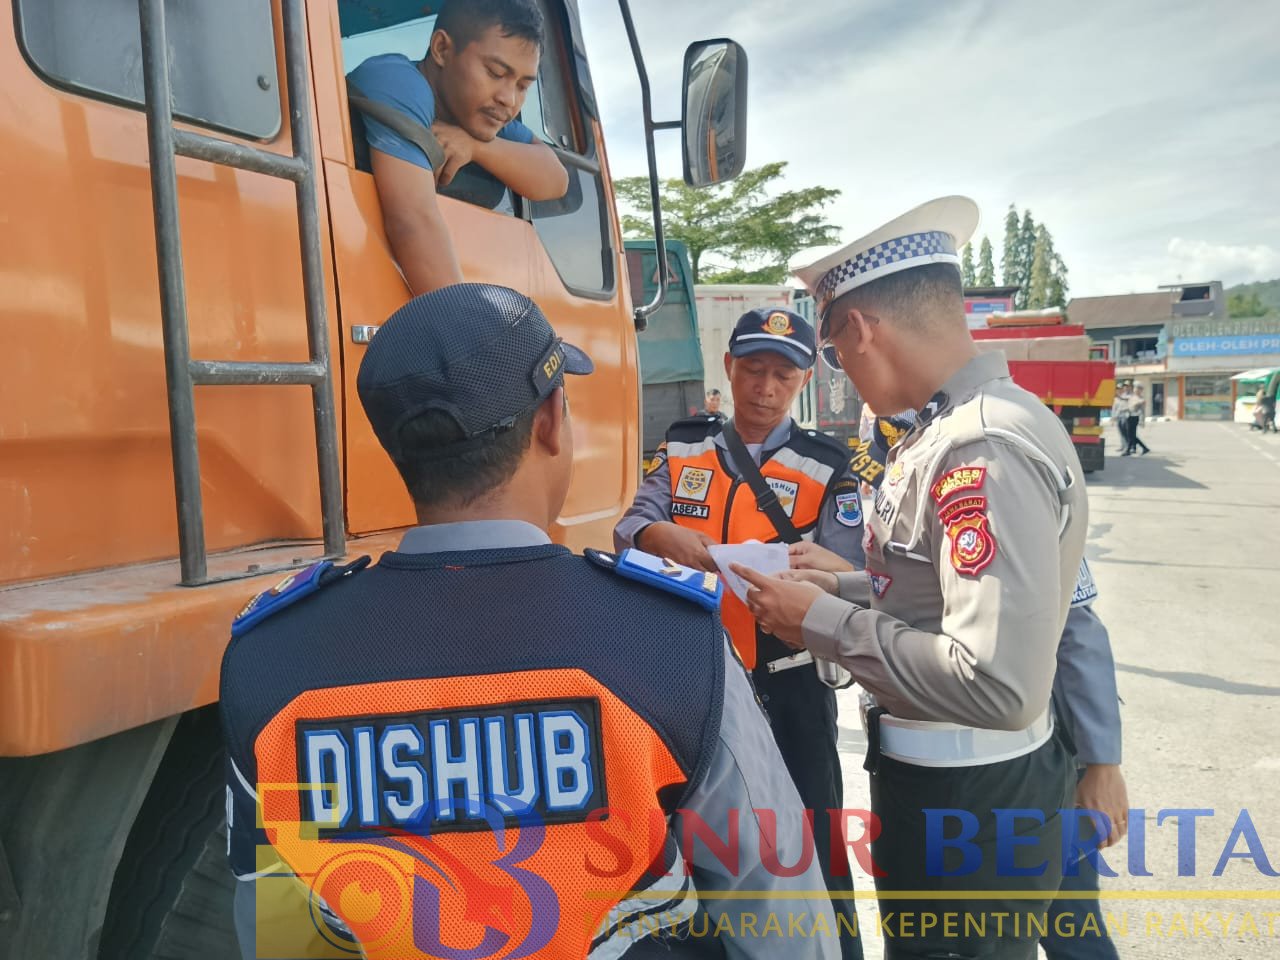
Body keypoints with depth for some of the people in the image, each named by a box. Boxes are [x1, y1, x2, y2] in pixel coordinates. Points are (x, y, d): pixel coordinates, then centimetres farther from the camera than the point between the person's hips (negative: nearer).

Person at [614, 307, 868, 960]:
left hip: (787, 687, -3)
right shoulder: (683, 449, 3)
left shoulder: (826, 468, -5)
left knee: (806, 842, 4)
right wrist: (665, 537, -29)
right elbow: (629, 528, -6)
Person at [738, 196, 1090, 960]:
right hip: (941, 777, 9)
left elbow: (1000, 683, -33)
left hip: (970, 803, -9)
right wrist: (838, 590, 3)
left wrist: (822, 623, -23)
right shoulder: (948, 428, 4)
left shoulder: (984, 449, -27)